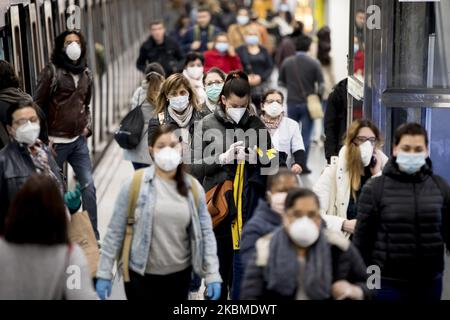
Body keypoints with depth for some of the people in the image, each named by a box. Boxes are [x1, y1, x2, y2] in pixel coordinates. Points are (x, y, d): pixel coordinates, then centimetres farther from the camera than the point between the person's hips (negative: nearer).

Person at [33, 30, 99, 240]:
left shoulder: (86, 74, 10)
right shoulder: (52, 71, -6)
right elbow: (38, 105, -6)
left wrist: (87, 127, 6)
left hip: (79, 140, 5)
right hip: (55, 142, -4)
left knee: (88, 185, 0)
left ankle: (93, 235, 8)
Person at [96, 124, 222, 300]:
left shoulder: (193, 188, 0)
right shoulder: (135, 184, -9)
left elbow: (205, 232, 3)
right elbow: (115, 231, -6)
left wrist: (212, 275, -3)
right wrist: (104, 273, -7)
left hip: (179, 275, 3)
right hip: (141, 275, -3)